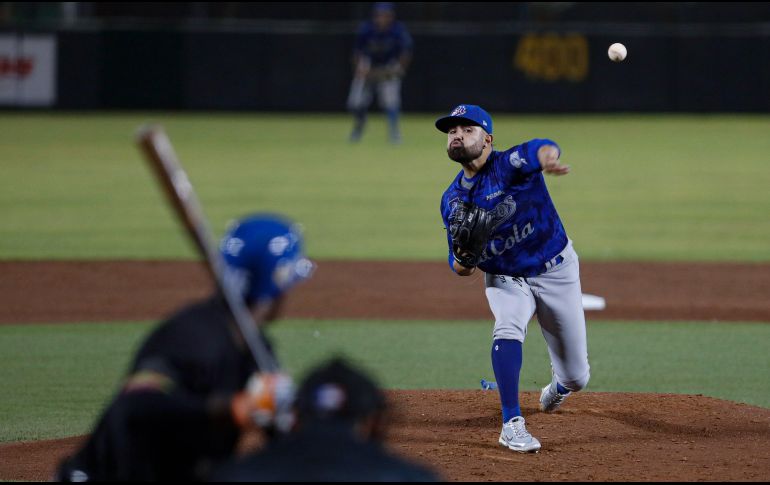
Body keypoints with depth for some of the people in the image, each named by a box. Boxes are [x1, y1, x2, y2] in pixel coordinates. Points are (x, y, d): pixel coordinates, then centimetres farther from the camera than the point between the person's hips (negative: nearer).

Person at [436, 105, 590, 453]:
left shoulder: (509, 165, -22)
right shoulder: (452, 200, -7)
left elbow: (541, 149, -48)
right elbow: (460, 268, -1)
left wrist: (547, 157, -74)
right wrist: (463, 258, -26)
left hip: (556, 270, -2)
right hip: (505, 279, 3)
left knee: (576, 379, 5)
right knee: (507, 329, -32)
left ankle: (559, 383, 44)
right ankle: (512, 424, -25)